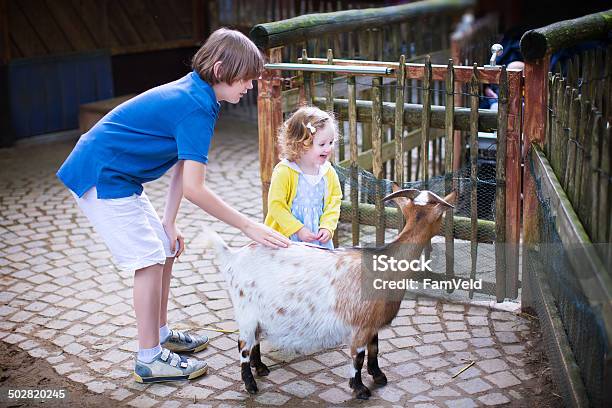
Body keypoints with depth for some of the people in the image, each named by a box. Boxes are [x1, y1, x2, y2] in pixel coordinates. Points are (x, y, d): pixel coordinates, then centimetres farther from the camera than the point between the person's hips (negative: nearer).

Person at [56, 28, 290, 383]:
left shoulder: (194, 94, 7)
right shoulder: (197, 108, -24)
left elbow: (183, 168, 8)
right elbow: (193, 188, -28)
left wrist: (169, 223, 6)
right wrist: (248, 227, -23)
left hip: (115, 176, 10)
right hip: (103, 178, -10)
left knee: (166, 249, 13)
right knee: (149, 258, -8)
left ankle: (161, 334, 28)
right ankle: (150, 359, 2)